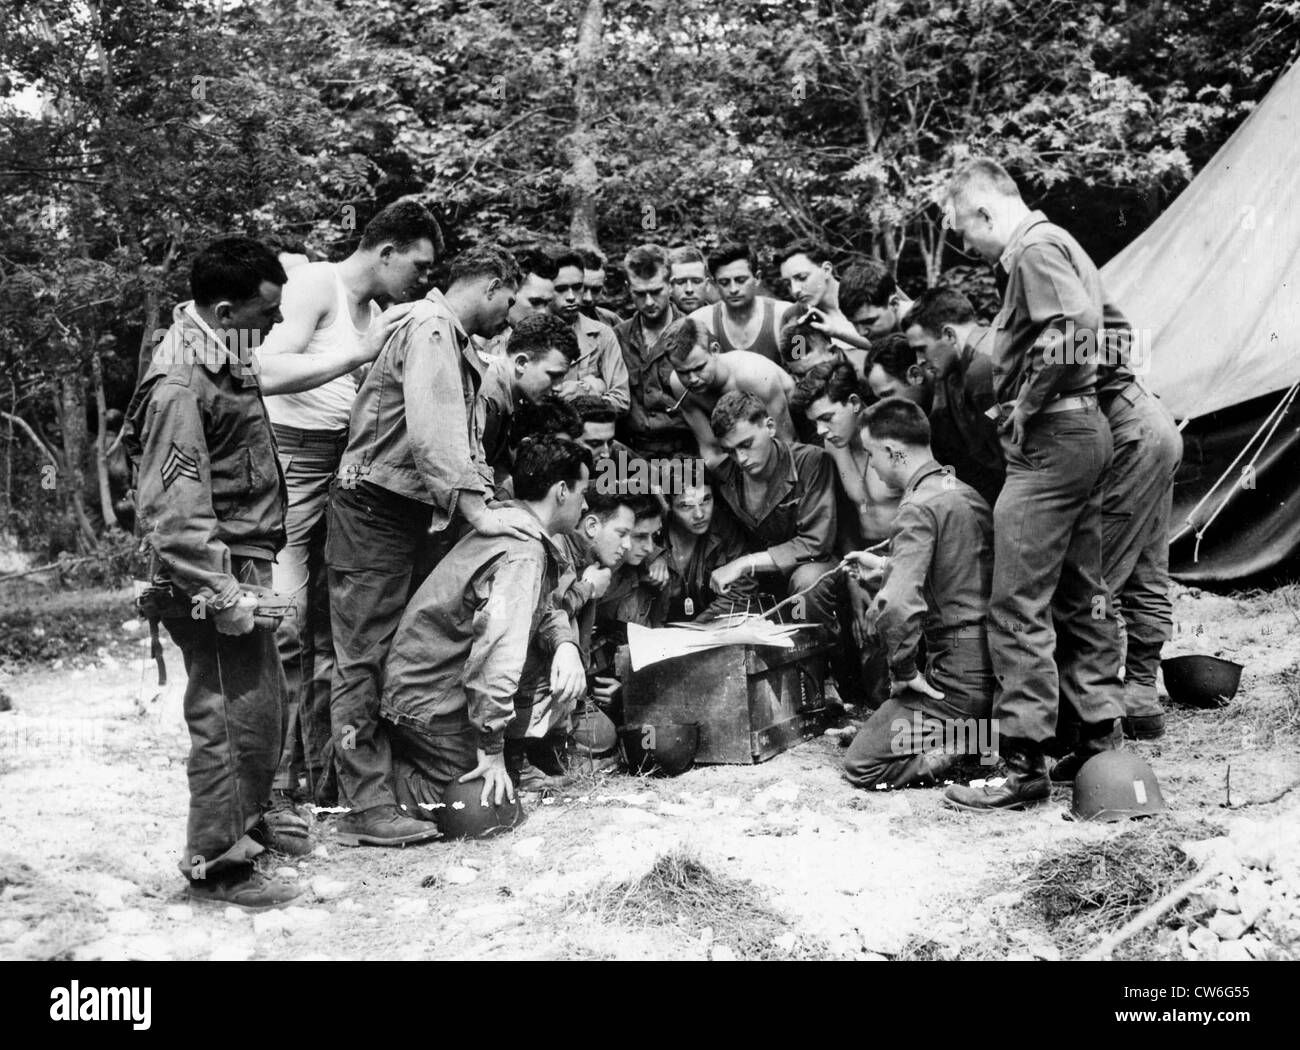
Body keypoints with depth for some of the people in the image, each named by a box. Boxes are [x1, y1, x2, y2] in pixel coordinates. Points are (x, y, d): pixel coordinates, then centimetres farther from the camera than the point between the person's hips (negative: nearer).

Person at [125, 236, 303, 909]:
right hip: (216, 578, -10)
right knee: (234, 716, -3)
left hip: (244, 570, 10)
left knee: (263, 701, 18)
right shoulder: (179, 385, -19)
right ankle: (216, 865, 9)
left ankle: (247, 822, 34)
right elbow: (172, 510, -23)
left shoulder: (224, 361, 11)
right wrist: (222, 594, -24)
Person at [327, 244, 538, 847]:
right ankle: (366, 808, -4)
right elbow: (432, 434, -25)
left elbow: (462, 439, 17)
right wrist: (478, 512, -26)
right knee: (365, 656, -7)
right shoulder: (431, 328, -13)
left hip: (409, 515, 10)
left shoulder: (453, 342, 20)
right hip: (374, 510, -10)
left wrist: (486, 506, 6)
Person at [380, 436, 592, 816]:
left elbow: (544, 610, 16)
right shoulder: (524, 555, -22)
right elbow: (497, 650, -30)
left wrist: (565, 645, -7)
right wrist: (492, 751, -25)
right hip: (429, 707, -10)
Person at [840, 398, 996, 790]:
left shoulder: (920, 507, -18)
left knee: (861, 765, 0)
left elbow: (897, 606, -31)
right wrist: (883, 564, 30)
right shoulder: (966, 493, 10)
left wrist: (905, 671, -16)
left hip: (960, 679, -9)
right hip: (994, 665, 9)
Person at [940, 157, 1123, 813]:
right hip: (1088, 431, 11)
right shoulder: (1057, 244, 20)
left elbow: (1071, 331, -26)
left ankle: (1023, 766, -3)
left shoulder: (1034, 249, -11)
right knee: (1079, 597, 16)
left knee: (1017, 605, -7)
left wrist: (1025, 405, -16)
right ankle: (1100, 738, 24)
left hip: (1051, 438, -11)